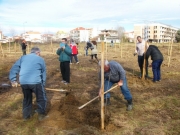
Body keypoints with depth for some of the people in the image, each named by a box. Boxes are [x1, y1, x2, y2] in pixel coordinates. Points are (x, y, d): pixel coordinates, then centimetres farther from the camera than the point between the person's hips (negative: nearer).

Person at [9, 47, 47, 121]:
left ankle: (26, 115, 32)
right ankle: (41, 114, 18)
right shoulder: (40, 59, 13)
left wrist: (13, 80, 12)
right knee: (41, 98, 14)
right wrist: (43, 84, 24)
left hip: (23, 82, 4)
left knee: (27, 98, 22)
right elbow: (44, 73, 16)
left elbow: (14, 68, 11)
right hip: (36, 82, -3)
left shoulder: (23, 57, 19)